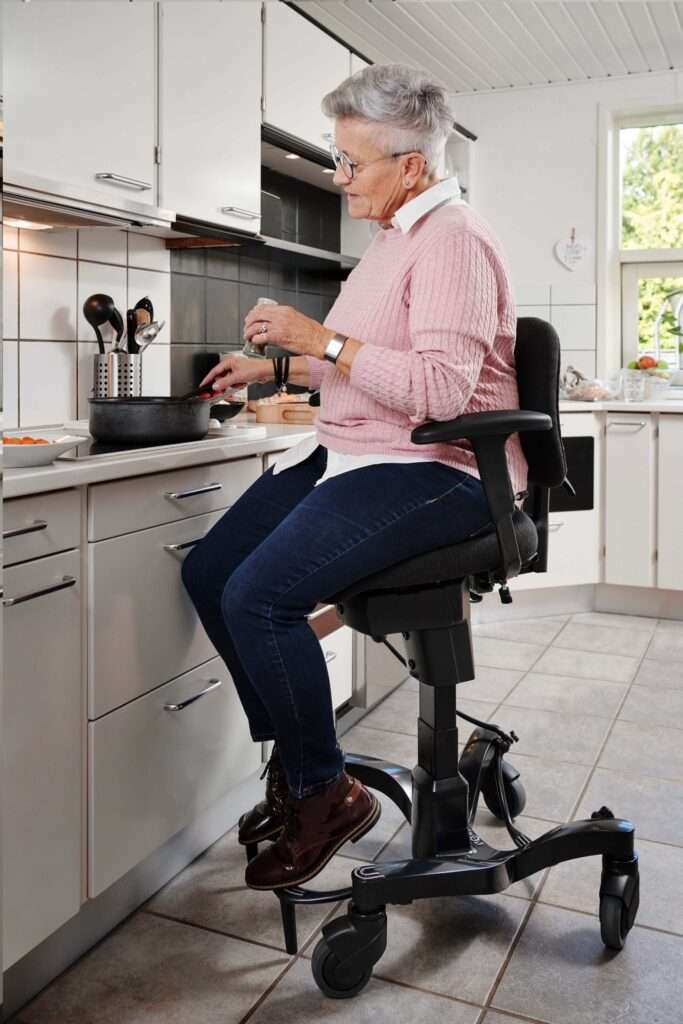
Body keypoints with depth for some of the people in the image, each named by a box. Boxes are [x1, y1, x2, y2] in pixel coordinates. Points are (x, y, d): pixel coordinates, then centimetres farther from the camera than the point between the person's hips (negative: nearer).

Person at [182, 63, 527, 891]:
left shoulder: (452, 240, -12)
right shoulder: (393, 236, 18)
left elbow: (440, 390, -24)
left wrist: (321, 339, -21)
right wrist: (274, 367, 22)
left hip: (436, 468, -10)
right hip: (354, 452, 10)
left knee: (258, 596, -25)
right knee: (207, 572, -2)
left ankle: (326, 793, -3)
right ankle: (291, 763, 11)